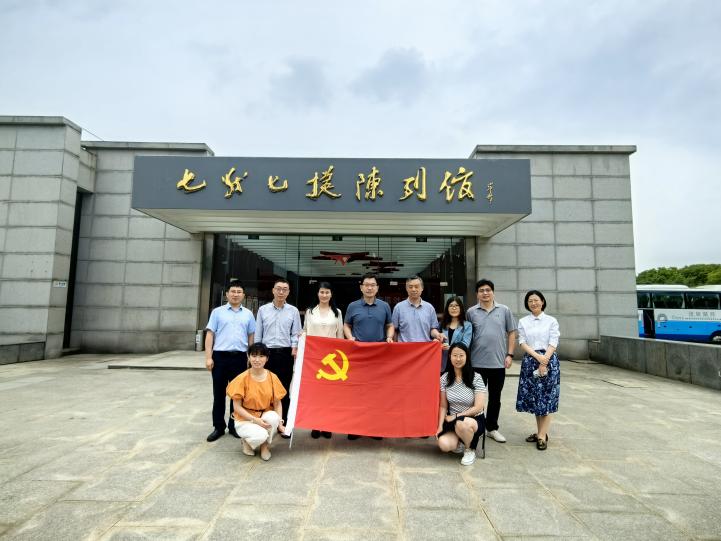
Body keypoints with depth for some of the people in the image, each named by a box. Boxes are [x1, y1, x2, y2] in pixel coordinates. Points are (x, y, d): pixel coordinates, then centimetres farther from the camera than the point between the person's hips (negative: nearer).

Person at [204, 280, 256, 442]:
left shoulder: (248, 314, 10)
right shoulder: (218, 312, 4)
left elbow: (251, 337, 12)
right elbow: (210, 335, 1)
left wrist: (251, 358, 7)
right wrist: (208, 357, -6)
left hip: (240, 357, 1)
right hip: (220, 356, -1)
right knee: (219, 393, 6)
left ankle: (234, 425, 20)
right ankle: (218, 427, 18)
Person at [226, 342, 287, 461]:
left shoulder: (272, 377, -6)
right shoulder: (243, 379, -14)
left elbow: (277, 403, -2)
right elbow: (237, 407, -11)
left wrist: (279, 423, -16)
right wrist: (255, 420, -21)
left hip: (266, 416, 2)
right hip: (245, 418, -2)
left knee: (273, 416, -33)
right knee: (260, 436, -32)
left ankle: (265, 446, -2)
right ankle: (247, 441, 7)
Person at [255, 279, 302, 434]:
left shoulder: (293, 311, 4)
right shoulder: (263, 310, 6)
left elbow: (296, 333, 5)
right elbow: (257, 334, 8)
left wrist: (294, 347, -10)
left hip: (285, 353, 0)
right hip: (266, 353, 1)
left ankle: (283, 424, 15)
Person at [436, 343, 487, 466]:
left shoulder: (476, 378, -15)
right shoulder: (445, 378, -4)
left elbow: (478, 408, -16)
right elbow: (443, 406, 1)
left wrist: (455, 416, -15)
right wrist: (440, 425, -11)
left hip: (474, 420, -3)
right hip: (453, 421, 3)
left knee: (461, 424, -38)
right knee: (444, 444, -25)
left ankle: (469, 450, -4)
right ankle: (460, 441, 12)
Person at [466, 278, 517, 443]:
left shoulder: (504, 310, 3)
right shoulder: (471, 312, 1)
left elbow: (511, 333, 7)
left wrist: (509, 354, 0)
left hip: (498, 362, 1)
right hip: (477, 362, -1)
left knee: (495, 398, 12)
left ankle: (492, 428, 27)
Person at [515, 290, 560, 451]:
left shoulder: (551, 321, 2)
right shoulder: (523, 322, 7)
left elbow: (553, 344, -5)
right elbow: (522, 343, 1)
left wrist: (544, 362, -15)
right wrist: (537, 356, -14)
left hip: (549, 360, -2)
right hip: (530, 360, 2)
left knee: (546, 398, -1)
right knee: (533, 397, 5)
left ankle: (542, 436, 2)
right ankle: (540, 432, 18)